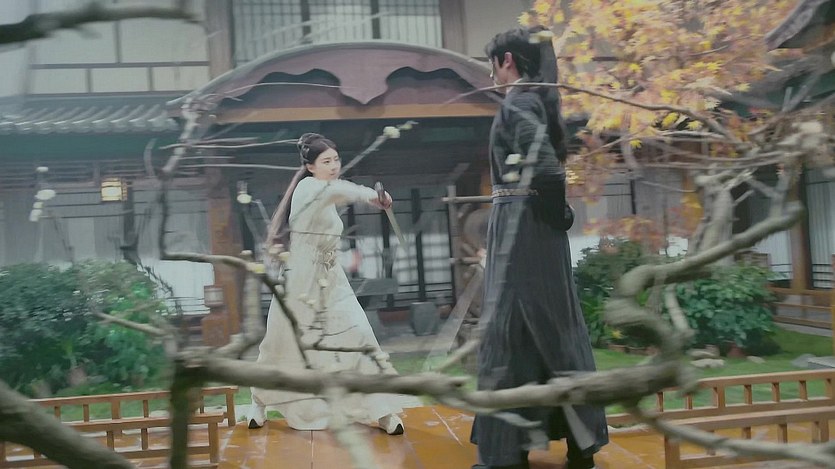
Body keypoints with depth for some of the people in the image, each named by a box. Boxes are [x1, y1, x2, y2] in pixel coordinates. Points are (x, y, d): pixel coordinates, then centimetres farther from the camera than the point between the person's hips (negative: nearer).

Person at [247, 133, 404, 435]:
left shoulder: (325, 198, 13)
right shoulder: (307, 188, -14)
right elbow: (337, 190, -35)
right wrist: (369, 194, -54)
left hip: (329, 279, 6)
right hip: (301, 278, -6)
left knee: (356, 338, -8)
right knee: (286, 344, 7)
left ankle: (380, 411, -6)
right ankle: (259, 403, 32)